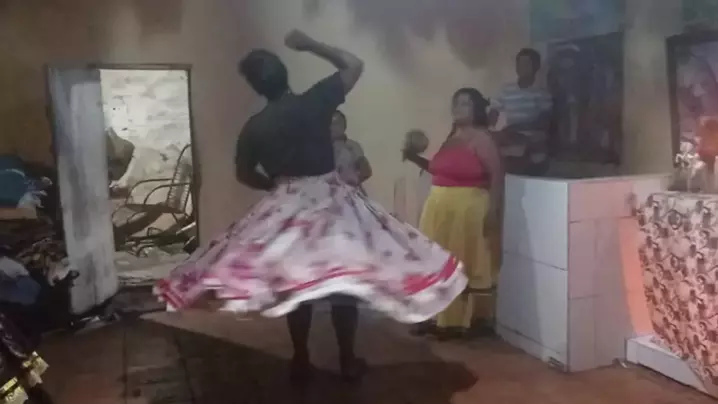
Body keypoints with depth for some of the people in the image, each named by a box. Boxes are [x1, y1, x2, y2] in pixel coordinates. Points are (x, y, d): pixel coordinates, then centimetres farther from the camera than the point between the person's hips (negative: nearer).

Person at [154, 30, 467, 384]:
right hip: (332, 200, -2)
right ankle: (348, 362, 16)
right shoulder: (314, 102, -10)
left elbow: (245, 174, 9)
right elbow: (354, 64, 0)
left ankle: (300, 363, 21)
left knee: (295, 284, 13)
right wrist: (309, 45, 6)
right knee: (342, 282, 7)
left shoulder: (254, 127, -3)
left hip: (285, 207, 2)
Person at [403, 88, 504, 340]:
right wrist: (415, 159, 11)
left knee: (464, 265, -1)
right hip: (441, 208, 8)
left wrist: (493, 211, -21)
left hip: (467, 210, -8)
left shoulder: (482, 139, -9)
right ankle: (439, 318, 23)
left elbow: (497, 174, -15)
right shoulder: (451, 137, 15)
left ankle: (460, 322, 8)